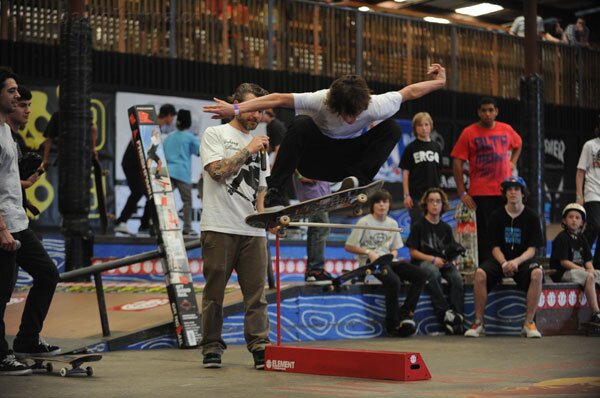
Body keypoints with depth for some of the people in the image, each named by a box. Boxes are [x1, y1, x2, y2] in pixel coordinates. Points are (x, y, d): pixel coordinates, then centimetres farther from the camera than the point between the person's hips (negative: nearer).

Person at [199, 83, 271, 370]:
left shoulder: (258, 144, 22)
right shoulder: (215, 134, 4)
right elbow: (217, 169, -12)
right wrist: (248, 150, -9)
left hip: (253, 231, 5)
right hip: (220, 228, -5)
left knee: (256, 292, 0)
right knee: (214, 292, 0)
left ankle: (260, 348, 0)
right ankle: (212, 349, 7)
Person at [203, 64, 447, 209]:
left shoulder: (375, 106, -23)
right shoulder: (320, 102, -30)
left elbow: (410, 92, -8)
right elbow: (278, 99, -32)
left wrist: (439, 82, 3)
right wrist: (235, 109, -36)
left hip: (347, 155, 2)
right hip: (315, 154, -2)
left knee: (392, 128, -18)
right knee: (301, 124, -38)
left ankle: (358, 177, -17)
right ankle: (274, 193, -36)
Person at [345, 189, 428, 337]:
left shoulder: (392, 223, 16)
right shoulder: (364, 222, -1)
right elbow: (348, 247, -2)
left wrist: (391, 255, -3)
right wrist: (369, 252, -13)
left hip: (388, 260, 7)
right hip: (369, 262, -6)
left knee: (421, 274, -14)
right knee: (394, 281, -35)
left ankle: (404, 314, -15)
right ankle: (392, 324, -21)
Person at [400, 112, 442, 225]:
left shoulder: (436, 147, 10)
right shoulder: (411, 148, -1)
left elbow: (439, 171, 15)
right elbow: (405, 173, -2)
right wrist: (406, 195, -9)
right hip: (416, 193, -4)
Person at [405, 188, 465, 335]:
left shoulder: (446, 228, 15)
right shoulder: (418, 226, 3)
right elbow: (413, 252, -2)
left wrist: (450, 259, -13)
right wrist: (433, 259, -13)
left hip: (442, 262, 4)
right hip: (422, 261, -4)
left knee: (457, 278, -27)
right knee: (433, 273, -37)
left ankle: (457, 317, -28)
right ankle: (445, 313, -35)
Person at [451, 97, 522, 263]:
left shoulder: (506, 130, 8)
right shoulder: (469, 132, -3)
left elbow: (518, 145, 30)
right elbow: (457, 163, -5)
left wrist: (512, 163, 13)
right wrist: (462, 192, -10)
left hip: (505, 190, 4)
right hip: (481, 191, -4)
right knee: (485, 233, -2)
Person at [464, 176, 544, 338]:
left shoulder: (531, 217, 0)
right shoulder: (497, 216, 3)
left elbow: (532, 249, -4)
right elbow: (495, 247, 0)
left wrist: (517, 261, -24)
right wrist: (504, 263, -20)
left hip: (522, 260, -1)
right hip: (500, 259, 1)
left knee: (537, 273, -34)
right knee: (480, 273, -30)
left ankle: (529, 323, -25)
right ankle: (478, 322, -20)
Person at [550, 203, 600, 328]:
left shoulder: (581, 238, 14)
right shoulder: (562, 238, -9)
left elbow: (588, 260, 12)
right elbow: (564, 262, -16)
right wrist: (584, 270, -19)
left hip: (579, 270, 8)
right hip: (563, 273, -8)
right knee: (589, 277, -30)